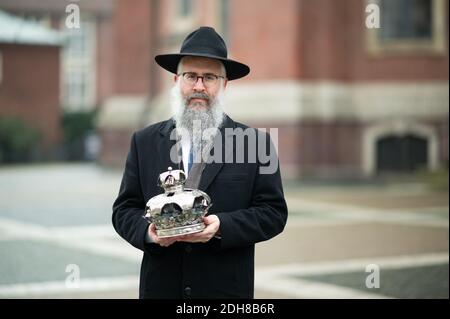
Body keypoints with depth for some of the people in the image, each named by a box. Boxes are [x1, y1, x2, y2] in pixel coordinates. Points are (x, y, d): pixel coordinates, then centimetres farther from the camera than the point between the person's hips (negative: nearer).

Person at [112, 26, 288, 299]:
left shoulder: (255, 143, -1)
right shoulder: (145, 142, 5)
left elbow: (274, 212, -4)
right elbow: (124, 210, 6)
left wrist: (222, 227, -18)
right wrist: (149, 232, -14)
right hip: (160, 285, 1)